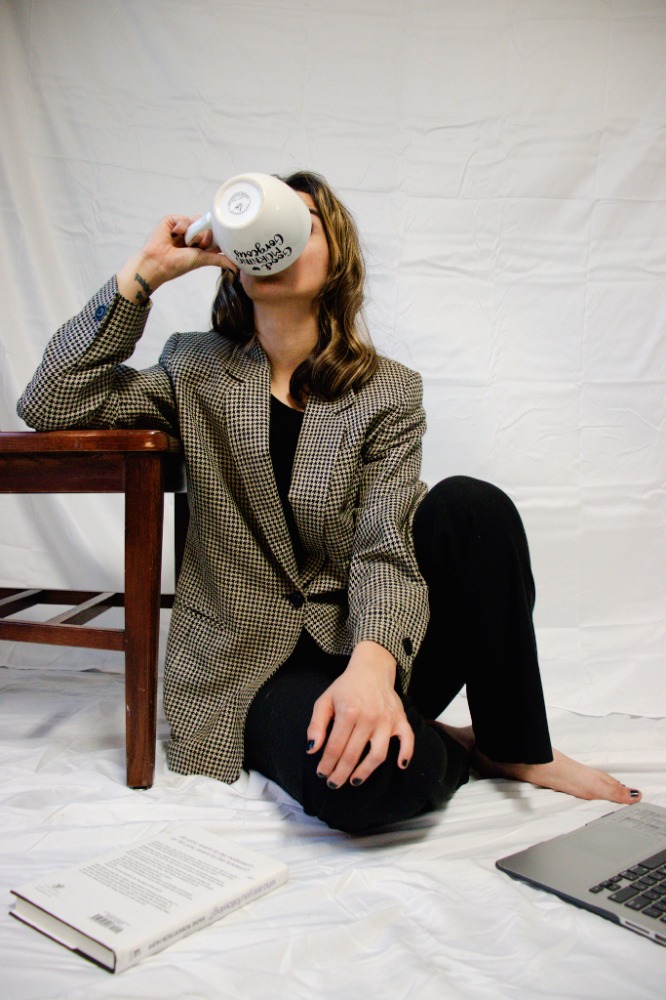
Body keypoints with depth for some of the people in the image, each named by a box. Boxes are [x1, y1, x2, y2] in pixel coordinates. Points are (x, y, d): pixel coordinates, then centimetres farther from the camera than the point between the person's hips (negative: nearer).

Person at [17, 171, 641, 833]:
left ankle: (515, 749, -8)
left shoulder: (388, 392, 0)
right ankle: (451, 749, 2)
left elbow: (385, 549, -12)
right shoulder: (197, 371, 4)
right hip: (249, 658, -1)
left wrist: (372, 667, -32)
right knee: (369, 782, -34)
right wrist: (142, 273, -10)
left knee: (469, 505, -26)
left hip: (363, 645, 2)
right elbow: (49, 406, -7)